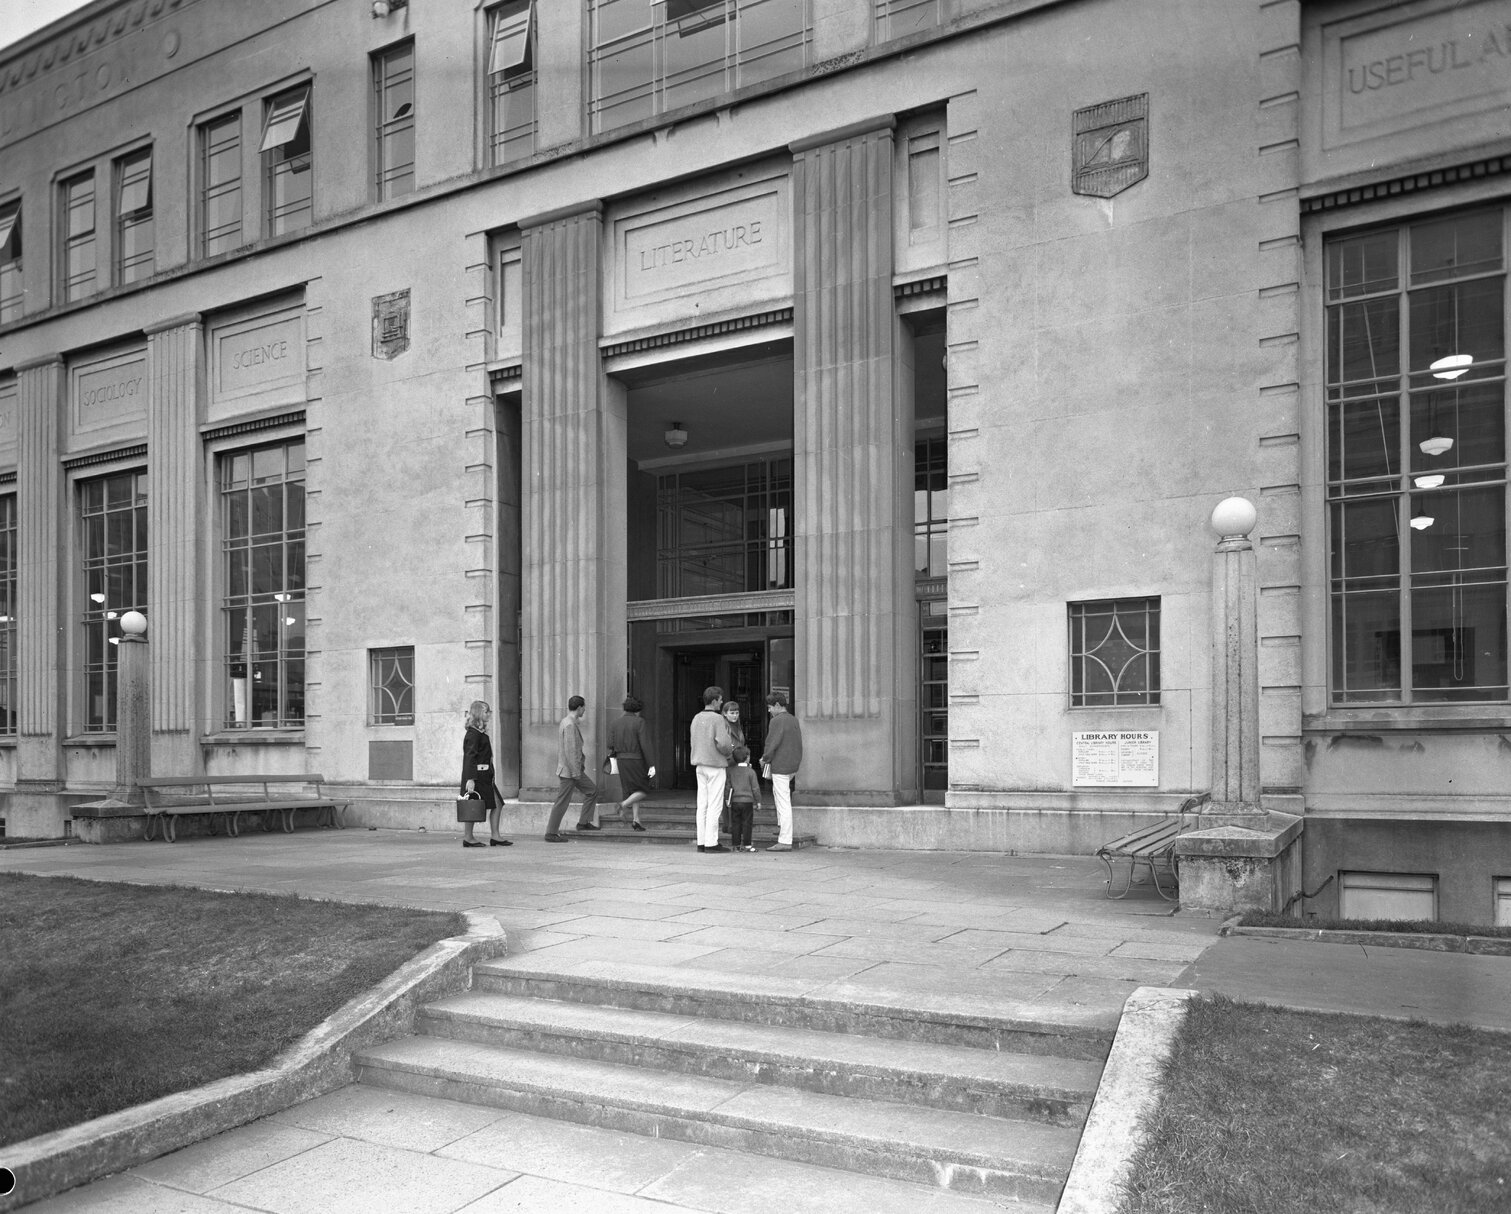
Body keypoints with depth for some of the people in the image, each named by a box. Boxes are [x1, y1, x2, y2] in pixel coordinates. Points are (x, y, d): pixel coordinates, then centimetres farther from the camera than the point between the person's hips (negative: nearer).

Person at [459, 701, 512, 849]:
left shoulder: (481, 733, 17)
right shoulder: (473, 734, -13)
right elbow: (470, 757, -19)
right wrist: (470, 779, -24)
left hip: (485, 776, 10)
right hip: (476, 776, -10)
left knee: (497, 804, 6)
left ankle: (495, 836, 8)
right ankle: (467, 838, 6)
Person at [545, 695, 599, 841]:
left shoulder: (565, 722, 12)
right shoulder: (570, 725, -19)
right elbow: (570, 750, -24)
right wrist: (576, 772, -22)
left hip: (575, 769, 10)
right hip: (569, 769, -10)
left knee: (592, 790, 15)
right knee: (562, 801, -4)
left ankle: (583, 822, 18)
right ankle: (551, 833, 3)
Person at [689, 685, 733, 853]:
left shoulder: (696, 718, 9)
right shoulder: (718, 719, -14)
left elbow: (695, 743, 11)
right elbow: (722, 743, -21)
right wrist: (729, 751, 3)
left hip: (700, 765, 7)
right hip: (715, 765, -7)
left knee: (702, 804, 9)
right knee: (715, 805, -3)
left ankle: (701, 842, 11)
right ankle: (711, 842, -3)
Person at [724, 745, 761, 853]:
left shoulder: (731, 771, 4)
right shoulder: (750, 772, -6)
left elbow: (728, 786, 7)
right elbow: (755, 788, -5)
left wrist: (728, 800, 15)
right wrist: (758, 801, 4)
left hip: (735, 801, 3)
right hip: (747, 801, -3)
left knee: (736, 823, 7)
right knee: (747, 823, 1)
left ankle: (736, 844, 8)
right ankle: (747, 844, 1)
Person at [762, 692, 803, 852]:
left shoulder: (777, 721, -15)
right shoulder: (794, 720, 11)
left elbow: (772, 744, -18)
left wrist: (765, 759, -1)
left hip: (780, 765, -9)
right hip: (793, 765, 9)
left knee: (783, 803, -8)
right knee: (776, 791, 30)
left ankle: (784, 842, -7)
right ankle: (782, 826, 33)